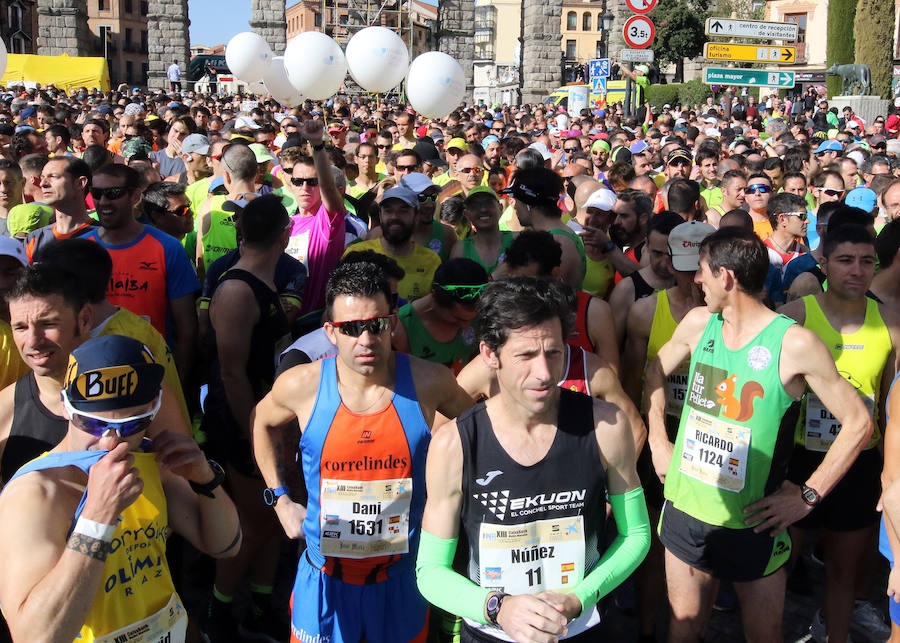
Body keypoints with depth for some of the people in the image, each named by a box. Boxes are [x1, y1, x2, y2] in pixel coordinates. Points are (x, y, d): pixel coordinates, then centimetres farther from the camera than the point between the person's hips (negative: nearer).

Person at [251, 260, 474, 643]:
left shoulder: (428, 382, -14)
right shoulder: (301, 386, -13)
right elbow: (263, 422, 10)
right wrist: (280, 500, 7)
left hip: (403, 579, 0)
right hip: (325, 579, 0)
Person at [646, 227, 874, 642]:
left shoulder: (794, 343, -17)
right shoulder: (698, 324, -1)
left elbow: (859, 423, -12)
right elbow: (656, 372, 17)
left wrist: (808, 495, -13)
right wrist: (658, 442, 10)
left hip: (754, 524, -4)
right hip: (685, 513, 4)